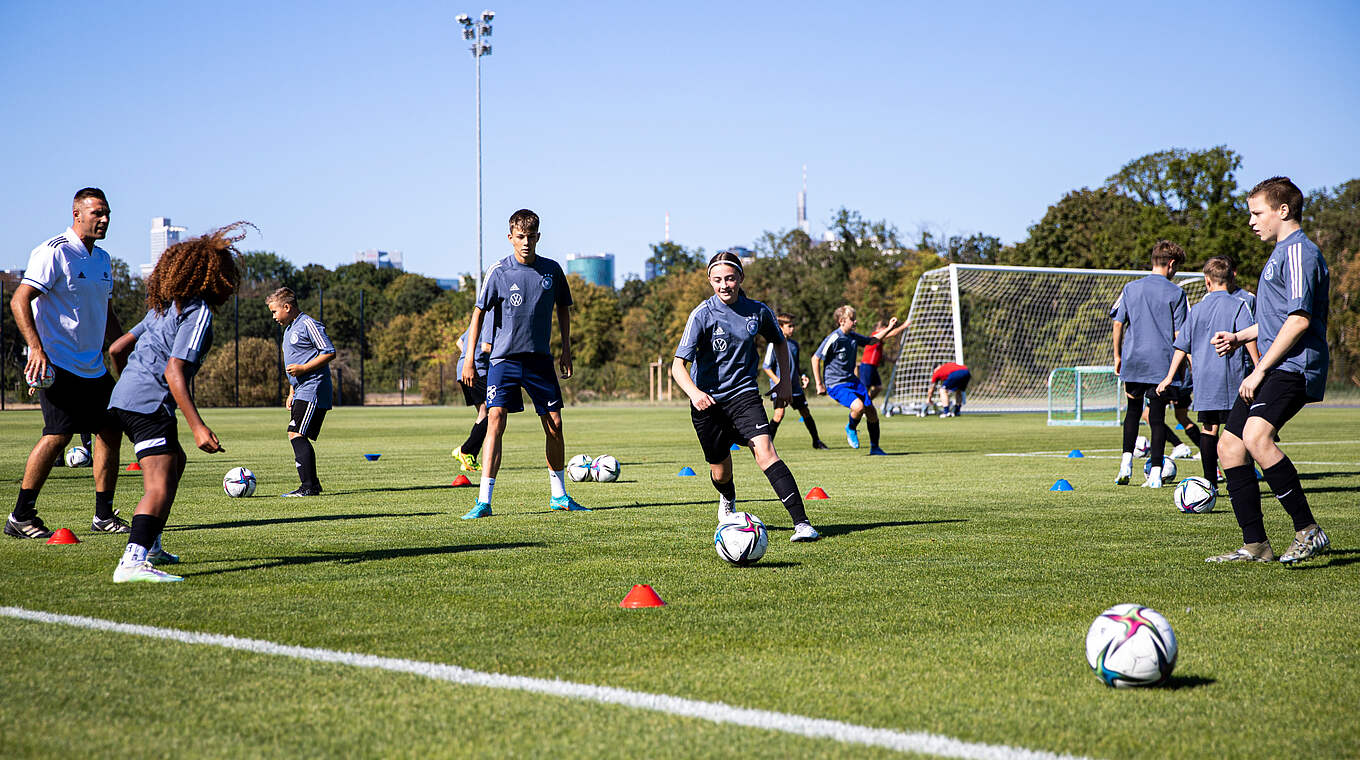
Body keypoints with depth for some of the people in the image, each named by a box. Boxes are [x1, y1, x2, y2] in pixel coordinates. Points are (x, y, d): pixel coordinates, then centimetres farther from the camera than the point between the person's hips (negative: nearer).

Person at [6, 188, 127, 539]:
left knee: (110, 431, 5)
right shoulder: (53, 253, -11)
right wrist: (36, 347, -26)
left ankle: (104, 514, 15)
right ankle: (20, 517, -6)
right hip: (58, 365, -8)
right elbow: (19, 301, -17)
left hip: (94, 365, 8)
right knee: (58, 435, -14)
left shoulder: (103, 259, 15)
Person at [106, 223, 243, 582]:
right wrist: (197, 426, -23)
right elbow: (174, 371, -19)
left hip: (125, 397, 10)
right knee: (160, 488, -19)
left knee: (176, 461, 28)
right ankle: (132, 562, -37)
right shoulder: (198, 313, -8)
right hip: (149, 404, -10)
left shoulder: (165, 306, 20)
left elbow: (117, 349, 25)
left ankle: (150, 546, 31)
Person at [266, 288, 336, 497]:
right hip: (301, 391, 10)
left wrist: (303, 368, -19)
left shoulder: (309, 325, -9)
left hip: (313, 391, -10)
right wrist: (291, 393, 25)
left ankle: (309, 486, -19)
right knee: (298, 437, 9)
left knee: (296, 434, -17)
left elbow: (329, 352, -14)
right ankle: (312, 484, 15)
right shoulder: (289, 330, 22)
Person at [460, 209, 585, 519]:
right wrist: (470, 357, -5)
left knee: (555, 425, 5)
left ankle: (559, 495, 22)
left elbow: (563, 309, 17)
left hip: (540, 359, 3)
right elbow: (479, 313, -1)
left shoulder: (552, 270, 3)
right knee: (495, 420, -15)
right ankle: (484, 501, -16)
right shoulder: (498, 272, -6)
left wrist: (566, 350, 11)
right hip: (504, 357, -3)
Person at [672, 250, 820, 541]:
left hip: (744, 394, 1)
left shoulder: (758, 311, -3)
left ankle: (801, 523, -29)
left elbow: (779, 341, 20)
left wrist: (785, 380, 12)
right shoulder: (703, 314, -13)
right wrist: (694, 392, -40)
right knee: (720, 475, 10)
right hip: (708, 401, -1)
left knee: (765, 452, -24)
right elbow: (678, 365, -21)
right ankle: (727, 500, 50)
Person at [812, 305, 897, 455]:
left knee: (871, 411, 3)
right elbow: (815, 359, -13)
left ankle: (874, 448, 19)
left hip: (852, 381, 8)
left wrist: (888, 328, 13)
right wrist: (819, 385, -12)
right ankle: (851, 429, 4)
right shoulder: (833, 339, -18)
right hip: (836, 385, -7)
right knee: (858, 406, -29)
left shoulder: (853, 336, 4)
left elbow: (871, 340, 24)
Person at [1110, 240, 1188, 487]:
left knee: (1133, 411, 19)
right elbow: (1179, 334, -4)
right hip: (1162, 362, -3)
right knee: (1157, 416, 1)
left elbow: (1118, 323, 5)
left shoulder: (1130, 288, 5)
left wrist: (1117, 356, 14)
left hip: (1133, 360, 3)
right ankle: (1155, 474, -3)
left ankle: (1126, 462, 6)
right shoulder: (1176, 293, -4)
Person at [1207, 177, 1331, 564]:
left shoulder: (1299, 252, -11)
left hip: (1294, 368, -11)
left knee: (1256, 436, -31)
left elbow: (1299, 319, -19)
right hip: (1273, 370, 11)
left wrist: (1260, 371, -19)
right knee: (1228, 446, 8)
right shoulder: (1282, 253, 22)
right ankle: (1256, 545, 13)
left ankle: (1309, 531, -26)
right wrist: (1239, 337, 19)